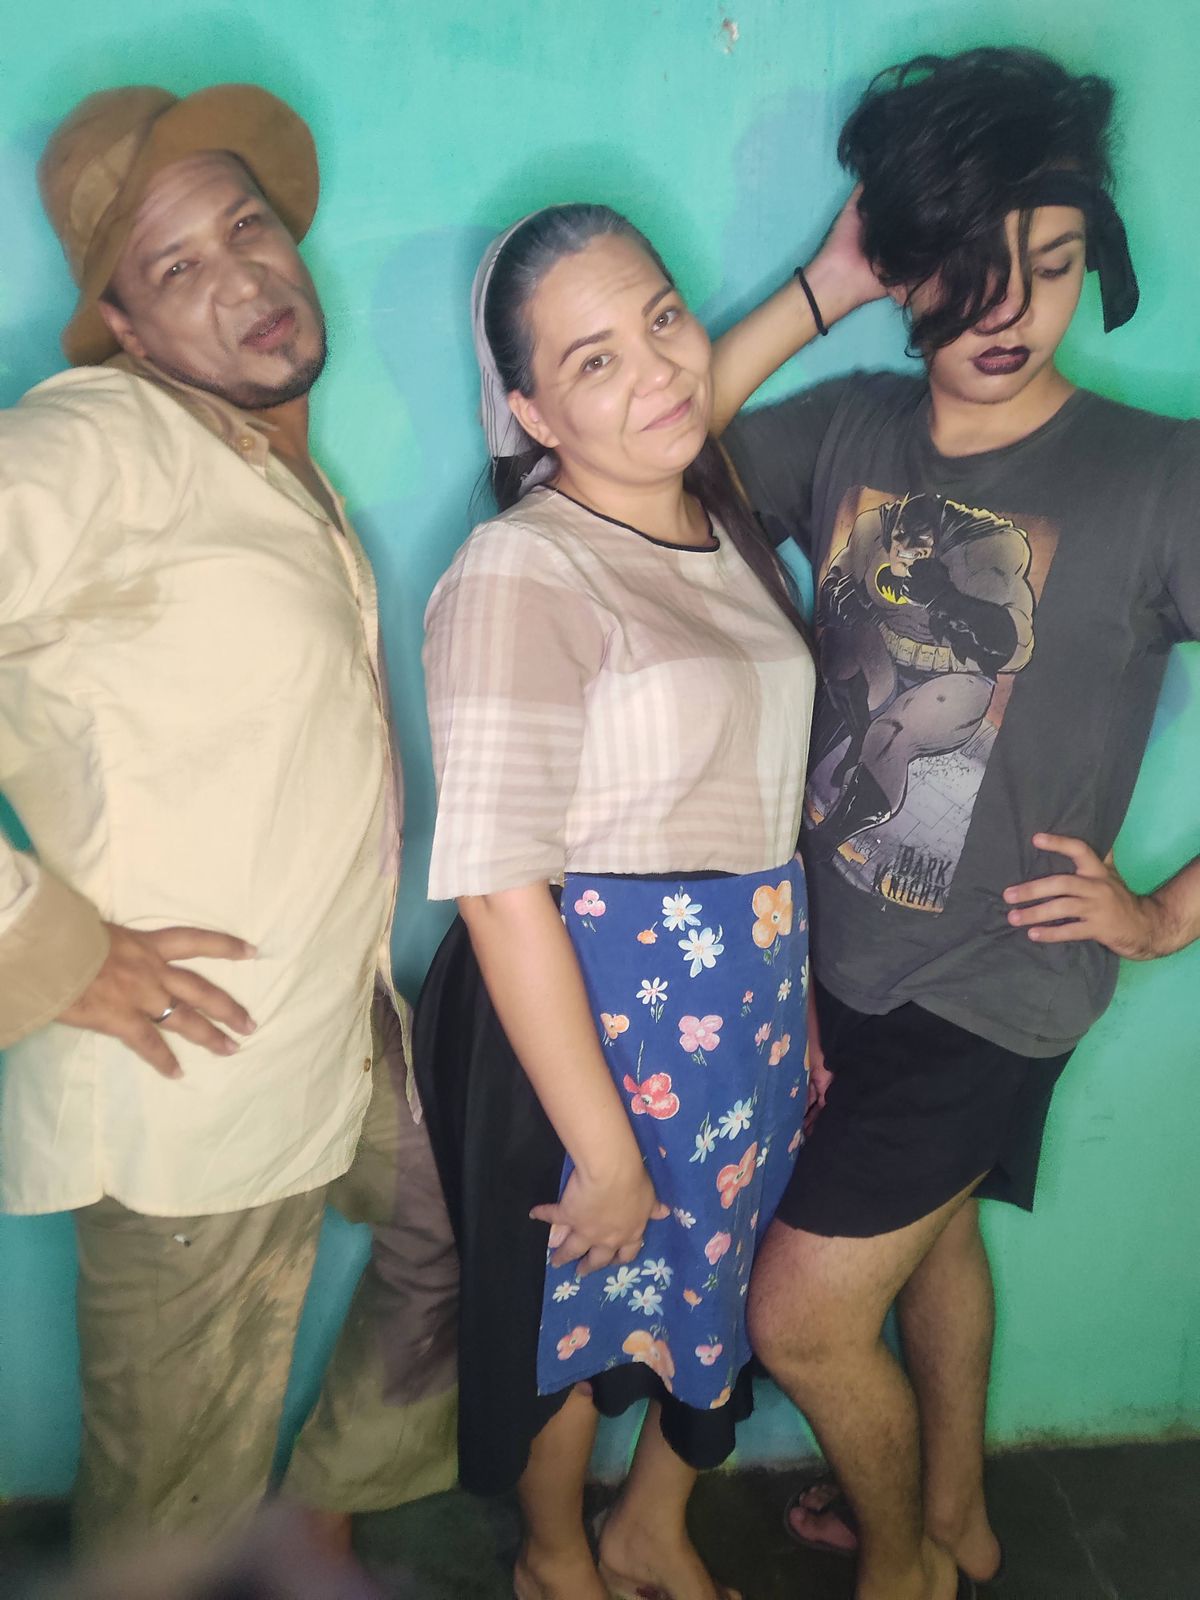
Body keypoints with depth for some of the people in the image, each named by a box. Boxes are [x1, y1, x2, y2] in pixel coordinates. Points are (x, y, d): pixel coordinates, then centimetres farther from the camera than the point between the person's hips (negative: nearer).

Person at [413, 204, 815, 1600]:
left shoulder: (728, 521, 4)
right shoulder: (519, 573, -21)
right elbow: (499, 888, -23)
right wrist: (604, 1148, -18)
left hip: (754, 998, 7)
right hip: (586, 1011, -7)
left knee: (720, 1279, 23)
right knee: (581, 1309, 17)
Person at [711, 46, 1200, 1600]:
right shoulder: (846, 430, -3)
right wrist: (820, 292, -8)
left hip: (990, 984, -5)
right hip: (836, 956, 5)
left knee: (803, 1317, 1)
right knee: (930, 1236, 25)